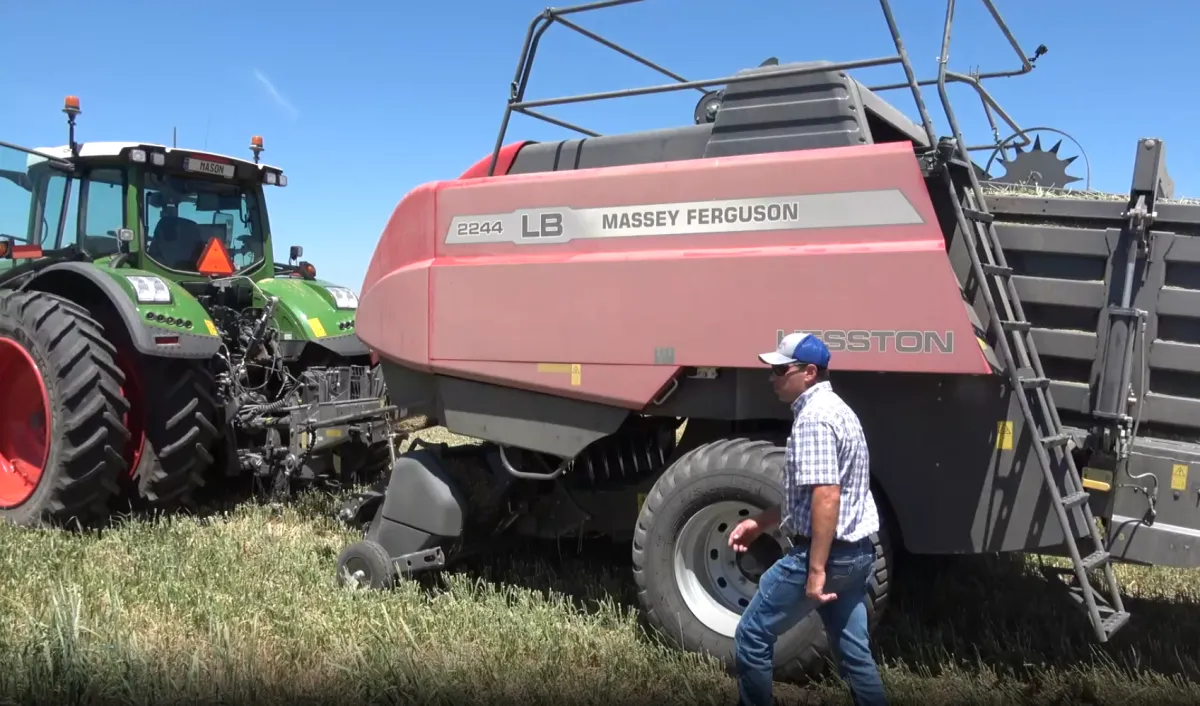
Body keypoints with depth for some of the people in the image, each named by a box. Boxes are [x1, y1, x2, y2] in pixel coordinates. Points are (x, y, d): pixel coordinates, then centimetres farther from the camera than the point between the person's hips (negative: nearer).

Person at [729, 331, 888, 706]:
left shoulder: (813, 417, -17)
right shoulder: (836, 409, 15)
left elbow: (825, 497, -26)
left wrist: (816, 570, -25)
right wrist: (760, 522, 21)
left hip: (823, 554, -10)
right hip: (855, 552, 10)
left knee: (752, 636, 4)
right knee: (854, 652, 15)